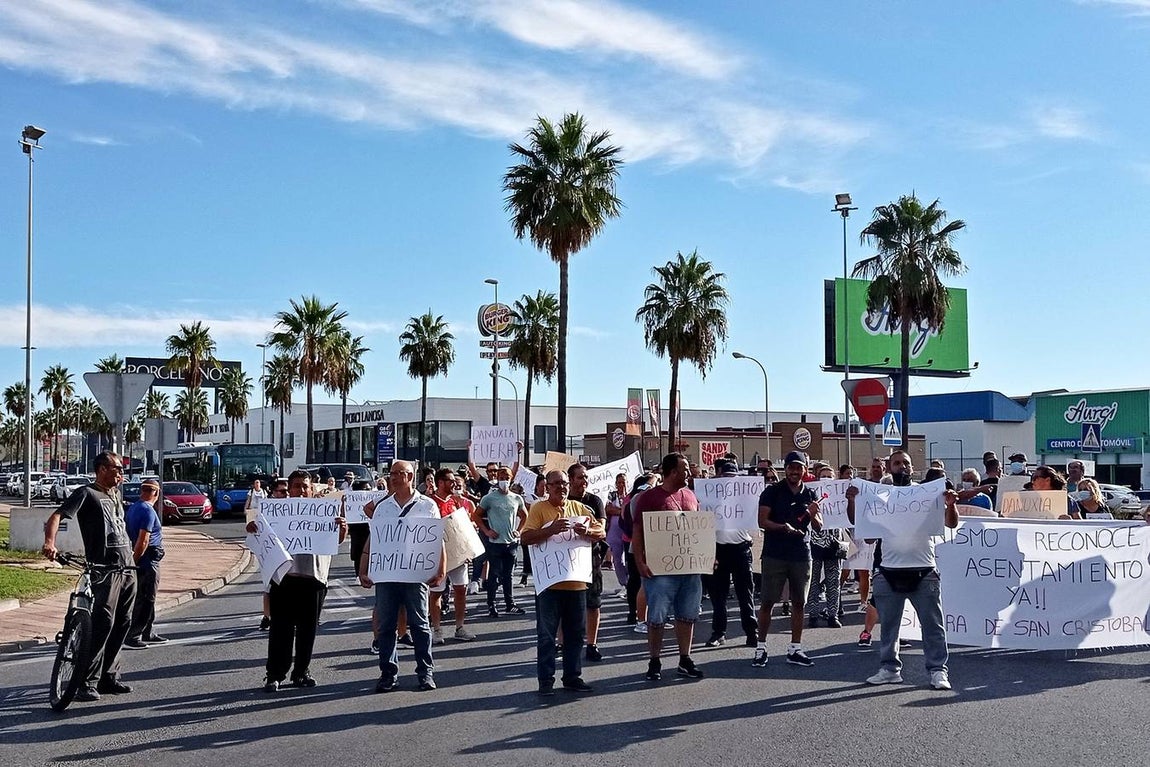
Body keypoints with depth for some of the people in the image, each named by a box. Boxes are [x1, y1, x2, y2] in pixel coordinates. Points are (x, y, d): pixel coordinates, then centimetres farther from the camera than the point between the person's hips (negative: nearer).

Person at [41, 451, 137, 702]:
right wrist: (49, 543, -34)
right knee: (103, 623, -14)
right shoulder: (87, 494, -3)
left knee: (122, 624, 9)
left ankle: (109, 677, 17)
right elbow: (56, 517, -15)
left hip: (127, 569, 8)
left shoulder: (115, 495, 21)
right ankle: (88, 682, -10)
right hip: (105, 569, -8)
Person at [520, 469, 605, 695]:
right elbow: (526, 537, -13)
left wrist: (587, 531, -13)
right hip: (549, 583, -4)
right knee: (546, 635, 2)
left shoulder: (579, 508, 10)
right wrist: (552, 529, -26)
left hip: (576, 582, 4)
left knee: (575, 634, 12)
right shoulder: (538, 508, -3)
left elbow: (602, 533, 9)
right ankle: (545, 680, 10)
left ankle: (572, 677, 23)